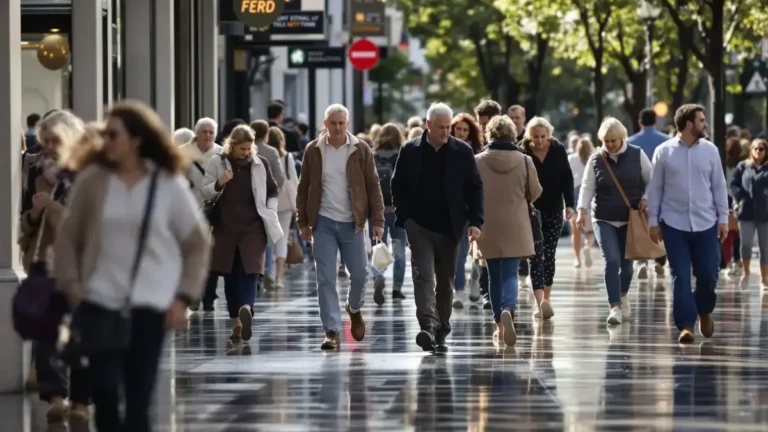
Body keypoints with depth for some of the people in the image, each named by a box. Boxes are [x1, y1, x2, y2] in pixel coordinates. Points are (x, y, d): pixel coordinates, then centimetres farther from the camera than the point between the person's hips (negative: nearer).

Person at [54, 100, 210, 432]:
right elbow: (67, 236, 9)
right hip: (101, 301, 1)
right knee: (104, 388, -11)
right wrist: (70, 284, -2)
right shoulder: (92, 180, 1)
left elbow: (197, 243, 6)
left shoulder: (169, 185, -1)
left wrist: (183, 298, -1)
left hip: (150, 305, 0)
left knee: (138, 398, 1)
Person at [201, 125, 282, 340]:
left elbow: (273, 191, 19)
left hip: (253, 226, -1)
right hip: (226, 226, 1)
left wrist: (271, 212, 4)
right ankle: (236, 322, 12)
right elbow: (204, 192, 4)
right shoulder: (218, 163, 3)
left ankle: (246, 308, -38)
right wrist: (219, 184, -15)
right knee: (230, 275, 5)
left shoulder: (260, 164, 6)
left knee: (250, 271, -18)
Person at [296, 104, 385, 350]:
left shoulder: (361, 150, -1)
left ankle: (354, 309, 37)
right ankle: (332, 331, -1)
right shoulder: (313, 151, 2)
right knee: (326, 278, -3)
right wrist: (303, 222, 3)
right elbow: (304, 188, 6)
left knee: (359, 273, 5)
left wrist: (378, 221, -6)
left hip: (352, 223, 0)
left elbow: (373, 187, 0)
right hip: (323, 222, 0)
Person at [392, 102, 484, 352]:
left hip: (449, 227, 1)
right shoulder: (410, 151, 1)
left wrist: (475, 221, -7)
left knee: (445, 281, 8)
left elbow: (475, 188, 3)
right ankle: (428, 327, -24)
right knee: (423, 276, -13)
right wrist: (404, 217, -3)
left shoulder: (463, 152, 1)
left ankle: (441, 334, 17)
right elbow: (398, 186, 6)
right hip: (420, 226, -1)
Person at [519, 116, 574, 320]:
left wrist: (569, 205, -6)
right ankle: (540, 301, -16)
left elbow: (567, 179, 2)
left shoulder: (558, 151, -2)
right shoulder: (522, 153, -9)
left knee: (549, 255, 6)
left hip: (553, 211, 2)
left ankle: (546, 299, 15)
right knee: (536, 255, -8)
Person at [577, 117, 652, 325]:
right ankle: (615, 307, -14)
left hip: (631, 219, 1)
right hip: (604, 219, -1)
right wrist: (582, 210, -13)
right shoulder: (596, 159, -1)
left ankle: (623, 295, 40)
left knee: (626, 262, 10)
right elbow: (587, 186, -1)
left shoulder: (637, 155, -2)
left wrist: (645, 198, -8)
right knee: (611, 260, -15)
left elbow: (652, 180, 7)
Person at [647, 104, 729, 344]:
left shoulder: (710, 150, 3)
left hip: (706, 224, 1)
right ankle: (686, 325, 3)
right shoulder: (664, 152, -1)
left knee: (708, 273, 3)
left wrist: (723, 218, 3)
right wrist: (653, 221, 2)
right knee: (680, 277, -3)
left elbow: (719, 186, 6)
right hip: (674, 224, -1)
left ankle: (704, 312, 30)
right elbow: (655, 188, 3)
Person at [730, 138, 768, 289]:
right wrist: (739, 199, -9)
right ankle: (746, 271, 15)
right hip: (747, 211, 0)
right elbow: (734, 185, 5)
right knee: (745, 244, -10)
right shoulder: (743, 167, 7)